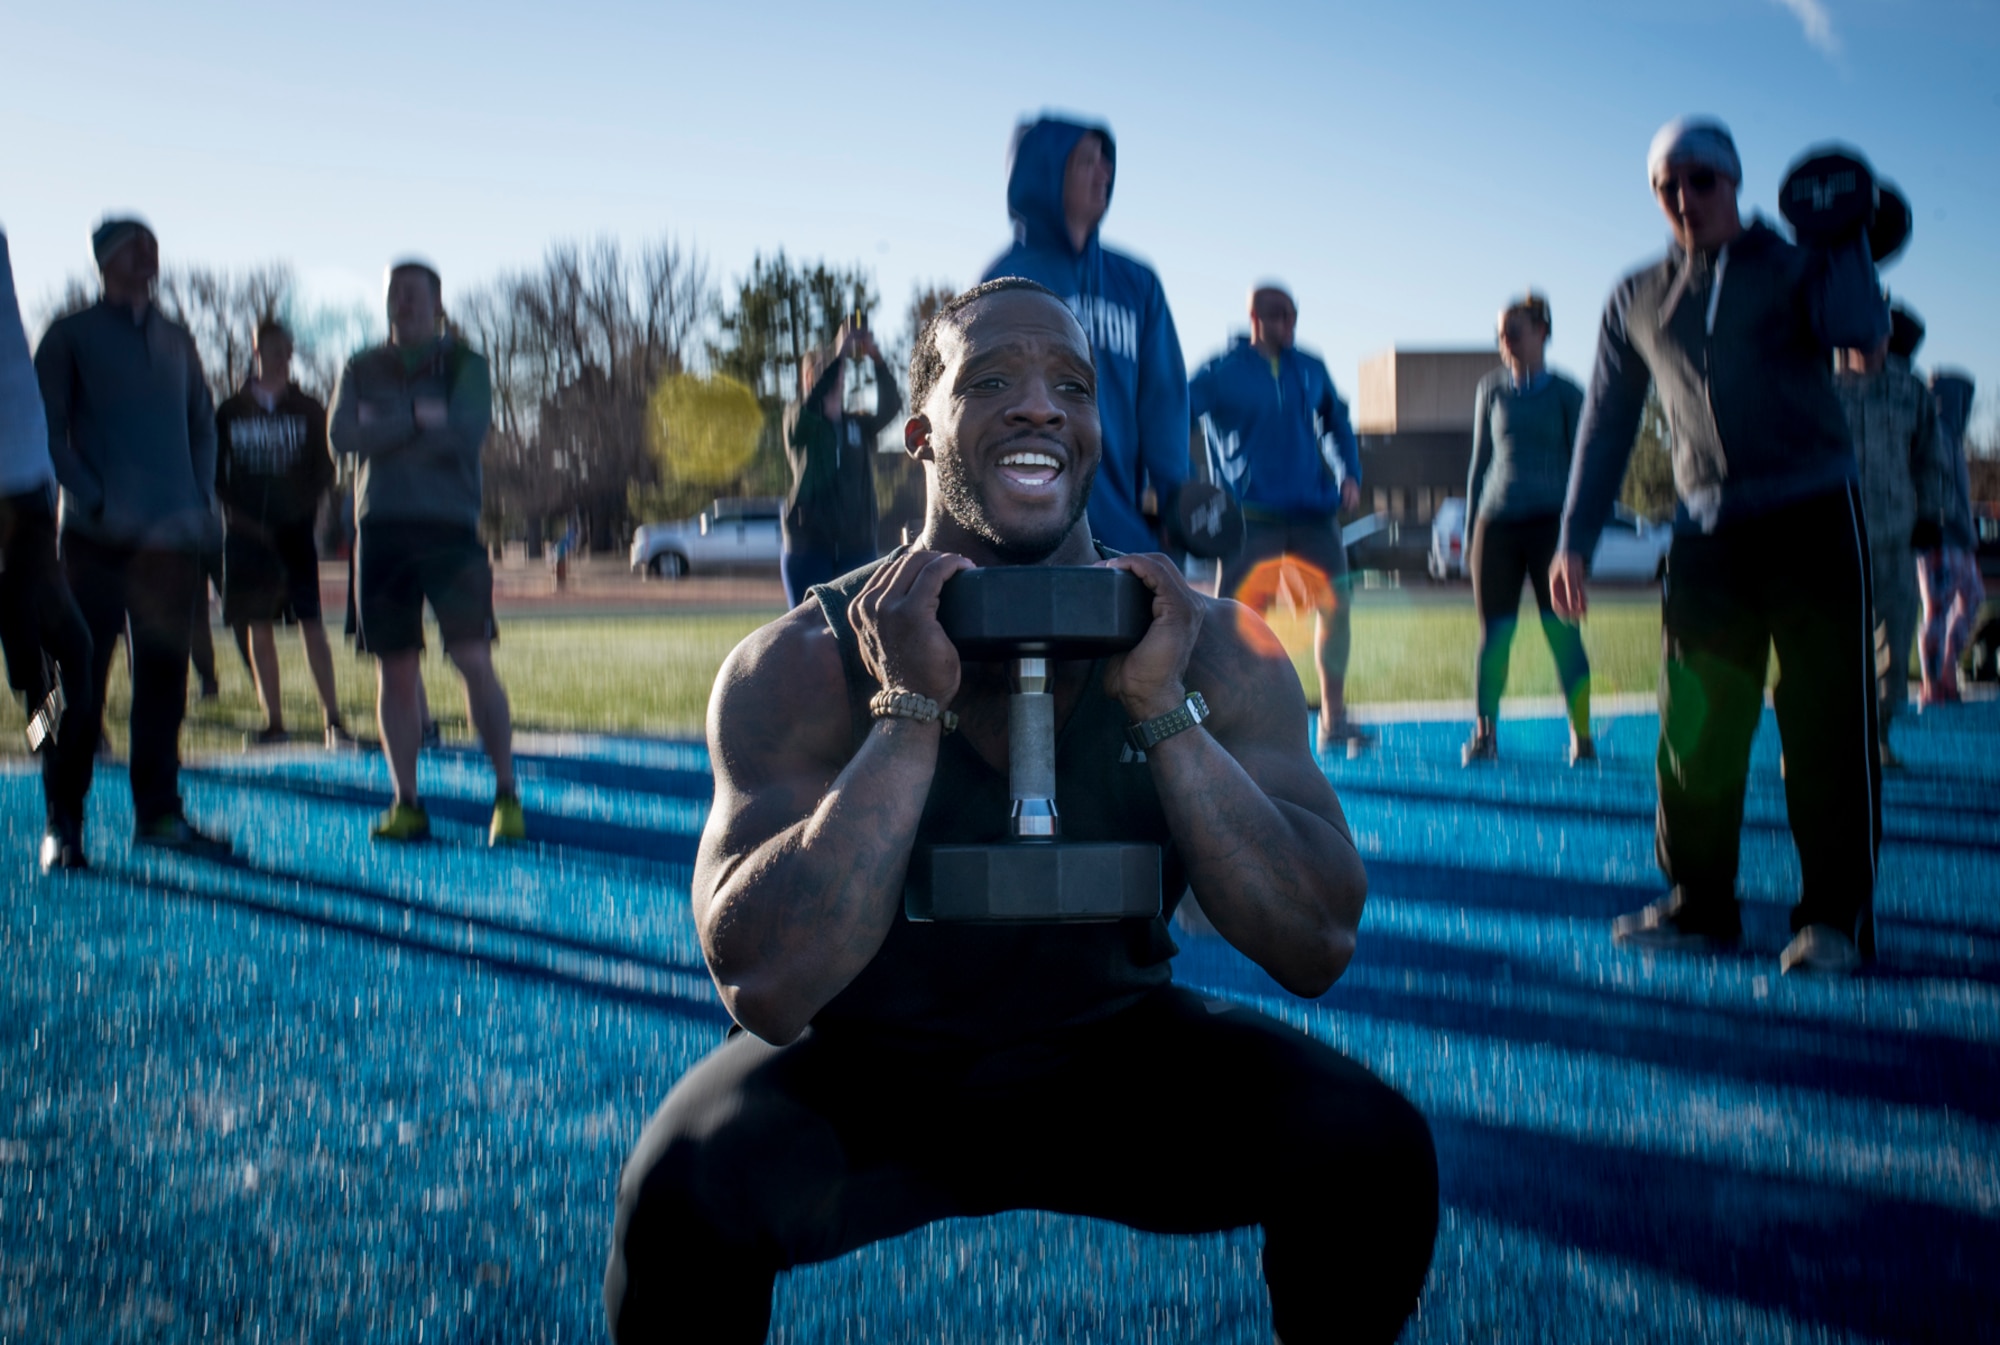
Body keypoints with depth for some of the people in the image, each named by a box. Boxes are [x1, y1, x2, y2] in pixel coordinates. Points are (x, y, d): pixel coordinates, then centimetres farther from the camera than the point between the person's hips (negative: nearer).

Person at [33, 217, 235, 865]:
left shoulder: (177, 340, 17)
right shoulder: (70, 336, 3)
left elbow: (203, 425, 20)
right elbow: (49, 429, -3)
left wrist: (202, 501, 6)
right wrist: (95, 501, -13)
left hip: (173, 539, 5)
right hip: (99, 539, -4)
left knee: (163, 679, 7)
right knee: (82, 679, -4)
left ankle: (158, 811, 15)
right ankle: (63, 823, 1)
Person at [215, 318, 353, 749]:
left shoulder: (308, 411, 6)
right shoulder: (230, 413, 8)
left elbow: (324, 471, 6)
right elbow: (217, 474, 8)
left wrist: (303, 510, -7)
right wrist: (239, 515, -5)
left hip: (295, 531, -2)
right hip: (247, 532, 2)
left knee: (311, 623, -10)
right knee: (257, 628, 3)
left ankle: (332, 717, -9)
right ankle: (273, 720, 9)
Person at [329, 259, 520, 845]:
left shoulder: (465, 365, 7)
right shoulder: (362, 370, 15)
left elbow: (466, 432, -11)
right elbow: (343, 436, -2)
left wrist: (381, 429, -5)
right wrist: (416, 420, -9)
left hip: (450, 528, -3)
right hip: (382, 529, 3)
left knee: (474, 660, -12)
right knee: (394, 672, 4)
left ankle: (506, 794, -3)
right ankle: (406, 803, 11)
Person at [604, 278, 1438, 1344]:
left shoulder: (1212, 648, -9)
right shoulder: (801, 667, -15)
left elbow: (1316, 947, -17)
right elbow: (768, 990, -27)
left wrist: (1163, 707, -26)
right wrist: (912, 708, -30)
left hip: (1108, 1059, 2)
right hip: (860, 1071, -2)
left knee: (1373, 1151, -22)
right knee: (686, 1190, -33)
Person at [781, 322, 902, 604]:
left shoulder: (859, 425, 11)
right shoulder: (800, 425, 3)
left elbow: (890, 406, -7)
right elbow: (811, 402, -19)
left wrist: (876, 358, -21)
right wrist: (841, 353, -26)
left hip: (857, 546, 3)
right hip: (810, 546, -3)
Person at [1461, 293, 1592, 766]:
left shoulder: (1565, 392, 5)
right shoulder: (1492, 390, 12)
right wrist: (1471, 524, 13)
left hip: (1550, 519, -2)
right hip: (1497, 522, 2)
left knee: (1562, 631, -7)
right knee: (1494, 633, 1)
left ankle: (1581, 735, 1)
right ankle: (1484, 733, 11)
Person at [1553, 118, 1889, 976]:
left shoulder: (1795, 268, 5)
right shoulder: (1637, 301, 14)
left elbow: (1861, 327, -15)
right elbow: (1606, 422, 15)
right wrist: (1574, 539, 9)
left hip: (1813, 518, -3)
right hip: (1707, 529, 3)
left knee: (1827, 721, -5)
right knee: (1694, 727, 1)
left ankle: (1835, 915, 2)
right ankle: (1699, 905, 12)